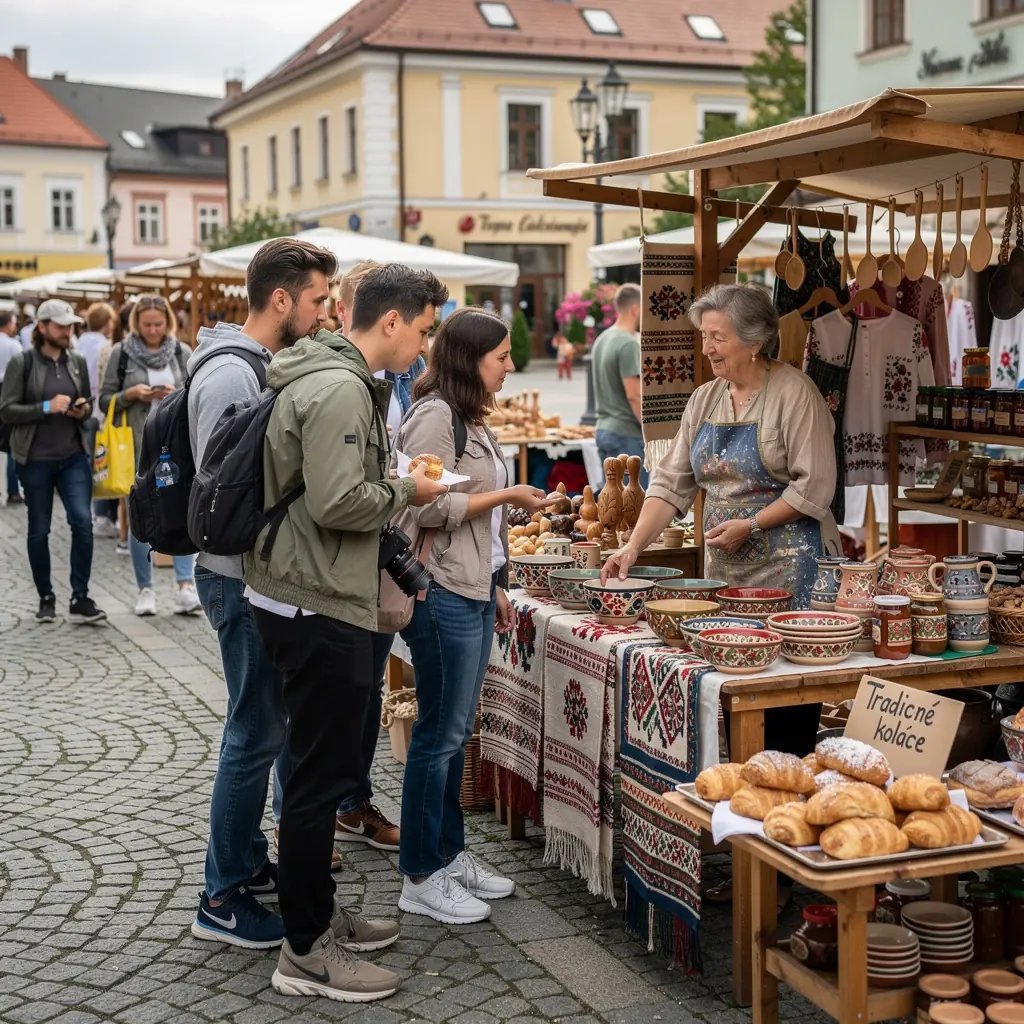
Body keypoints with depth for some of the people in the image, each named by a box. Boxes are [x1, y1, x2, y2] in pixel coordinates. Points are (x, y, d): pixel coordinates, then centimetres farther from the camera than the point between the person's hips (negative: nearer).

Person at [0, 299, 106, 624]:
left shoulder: (77, 362, 8)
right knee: (39, 530, 7)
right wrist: (46, 407, -19)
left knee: (82, 521, -11)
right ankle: (46, 599, 22)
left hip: (74, 456, 3)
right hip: (35, 459, -2)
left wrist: (84, 409, -3)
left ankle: (80, 599, -3)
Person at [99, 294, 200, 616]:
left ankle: (185, 586, -12)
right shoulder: (122, 352, 2)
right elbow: (105, 400, 4)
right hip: (137, 447, 0)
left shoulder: (181, 352, 6)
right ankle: (145, 590, 13)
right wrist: (130, 394, -13)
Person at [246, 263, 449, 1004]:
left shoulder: (336, 379, 15)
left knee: (325, 768, 19)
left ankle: (319, 917, 31)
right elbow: (338, 502, -26)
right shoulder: (339, 389, -19)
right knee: (322, 776, -2)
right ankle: (306, 953, 8)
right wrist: (407, 491, -10)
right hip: (319, 608, -11)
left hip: (310, 599, 11)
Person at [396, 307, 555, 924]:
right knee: (440, 732, -3)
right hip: (444, 595, -9)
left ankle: (450, 852, 25)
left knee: (456, 731, 14)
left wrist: (496, 587, 19)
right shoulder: (433, 416, -13)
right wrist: (507, 496, -13)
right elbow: (429, 510, -20)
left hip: (475, 592, 9)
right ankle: (422, 878, 6)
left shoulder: (470, 418, 17)